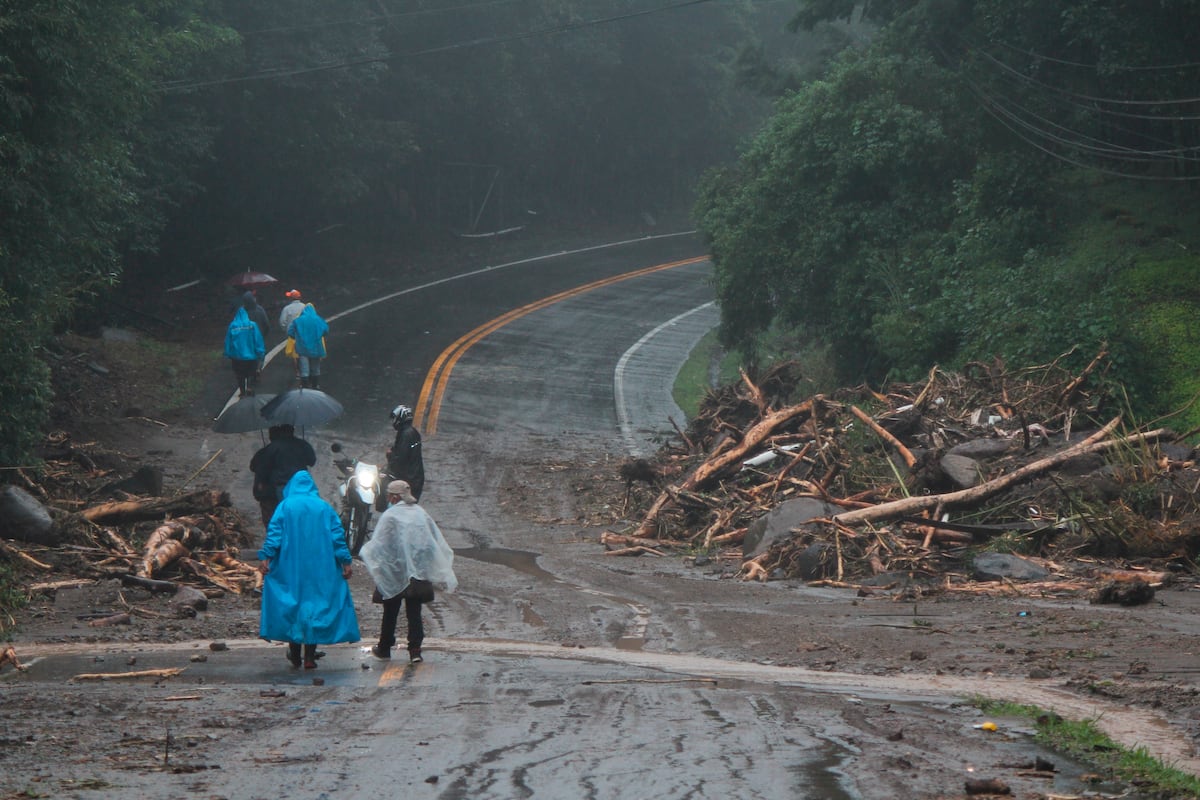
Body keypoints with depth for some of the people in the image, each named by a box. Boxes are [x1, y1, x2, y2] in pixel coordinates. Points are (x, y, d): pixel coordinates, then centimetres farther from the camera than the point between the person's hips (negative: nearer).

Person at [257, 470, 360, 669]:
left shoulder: (285, 506, 0)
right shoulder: (324, 507, 5)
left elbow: (274, 533, -9)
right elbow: (337, 535, 1)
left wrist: (265, 557, -14)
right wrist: (345, 562, 2)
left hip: (290, 567, -1)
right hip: (320, 568, 1)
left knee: (291, 605, 9)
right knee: (315, 604, 4)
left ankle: (295, 654, 12)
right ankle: (310, 656, -1)